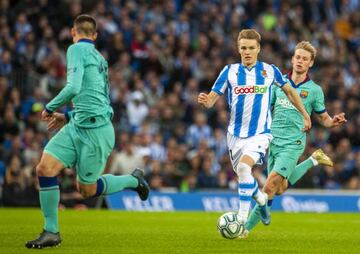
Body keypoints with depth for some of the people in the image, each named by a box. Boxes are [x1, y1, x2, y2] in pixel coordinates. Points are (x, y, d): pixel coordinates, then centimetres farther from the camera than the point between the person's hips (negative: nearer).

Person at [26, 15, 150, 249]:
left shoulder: (77, 49, -8)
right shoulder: (99, 57, 19)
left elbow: (73, 88, -21)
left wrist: (50, 108, -6)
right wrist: (68, 117, 27)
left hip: (94, 130, -8)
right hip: (77, 126, 8)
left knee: (87, 190, 1)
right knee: (45, 168, 0)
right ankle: (51, 232, 4)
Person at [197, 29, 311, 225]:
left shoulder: (270, 71, -1)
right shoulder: (229, 71, -1)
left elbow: (289, 91, 14)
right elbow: (212, 98, -5)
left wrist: (305, 116, 19)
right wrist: (205, 101, -29)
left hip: (260, 132, -3)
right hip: (235, 134, 3)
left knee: (243, 167, -26)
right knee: (242, 173, 13)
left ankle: (242, 217, -21)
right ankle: (261, 199, 44)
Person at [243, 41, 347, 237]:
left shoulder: (314, 90, 0)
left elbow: (324, 119, 7)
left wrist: (334, 122, -15)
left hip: (292, 144, -5)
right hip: (273, 141, 5)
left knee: (270, 188, -15)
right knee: (280, 189, 12)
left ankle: (246, 228, -8)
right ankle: (313, 160, 32)